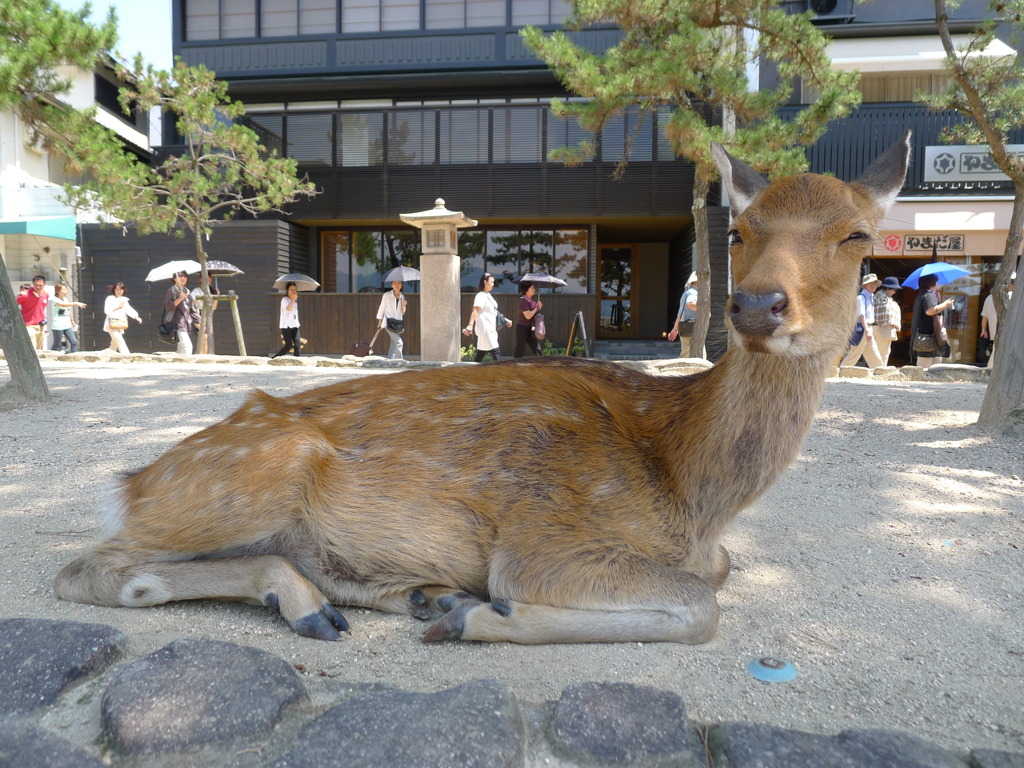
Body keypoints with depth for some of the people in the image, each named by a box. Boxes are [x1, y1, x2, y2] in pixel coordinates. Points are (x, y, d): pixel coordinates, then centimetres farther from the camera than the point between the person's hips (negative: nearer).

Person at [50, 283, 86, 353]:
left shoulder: (65, 299, 13)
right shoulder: (55, 299, -10)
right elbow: (63, 305, -30)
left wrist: (72, 320, 27)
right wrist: (75, 303, -38)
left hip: (67, 325, 7)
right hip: (58, 326, -7)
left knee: (74, 342, -3)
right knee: (57, 344, -1)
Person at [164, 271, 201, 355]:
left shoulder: (187, 292, 20)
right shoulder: (171, 291, 0)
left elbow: (193, 310, 21)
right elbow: (167, 306, -9)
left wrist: (197, 322, 12)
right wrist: (180, 299, -19)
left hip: (187, 325, 7)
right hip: (177, 323, -7)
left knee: (181, 350, 8)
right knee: (187, 345, -21)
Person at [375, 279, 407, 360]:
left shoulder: (402, 297, 12)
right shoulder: (386, 296, -2)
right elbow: (381, 309, 3)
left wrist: (404, 305, -4)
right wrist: (379, 322, 2)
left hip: (398, 323, 5)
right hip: (389, 322, -5)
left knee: (394, 344, 8)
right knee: (398, 342, -18)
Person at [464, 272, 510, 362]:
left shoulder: (488, 295, 18)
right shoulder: (480, 296, -11)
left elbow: (494, 312, 28)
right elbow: (475, 311, -24)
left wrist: (505, 319, 29)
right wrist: (470, 325, -35)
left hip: (491, 329, 9)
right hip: (485, 329, -9)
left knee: (481, 354, 9)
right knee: (496, 353, -12)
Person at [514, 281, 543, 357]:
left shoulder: (531, 300, 9)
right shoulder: (523, 301, -16)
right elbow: (528, 316, -23)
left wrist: (539, 306, -1)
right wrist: (537, 308, -12)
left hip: (530, 328, 8)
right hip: (522, 328, -8)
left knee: (536, 351, 9)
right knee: (520, 352, -1)